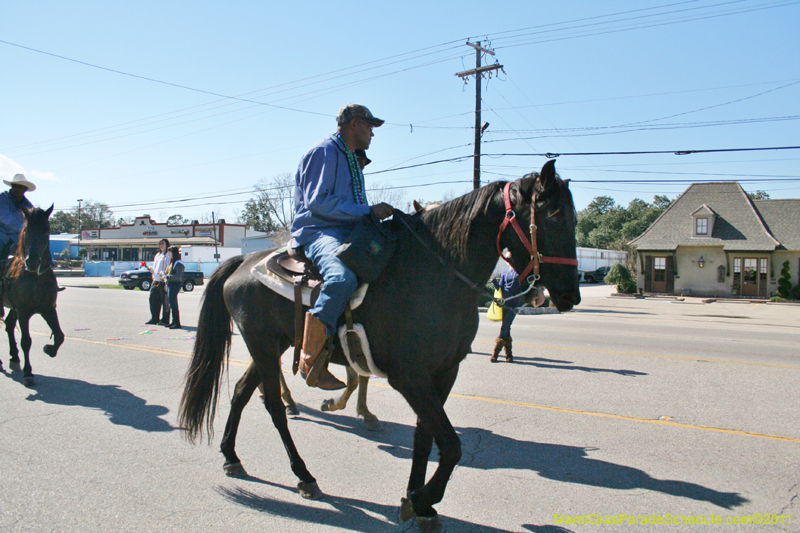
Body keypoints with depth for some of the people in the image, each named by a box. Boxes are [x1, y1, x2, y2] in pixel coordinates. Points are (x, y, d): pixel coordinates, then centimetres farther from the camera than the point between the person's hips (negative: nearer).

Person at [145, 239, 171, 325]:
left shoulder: (167, 256, -7)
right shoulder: (157, 255, 20)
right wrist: (150, 269, 4)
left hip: (163, 282, -8)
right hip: (155, 281, 9)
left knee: (165, 301, -2)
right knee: (153, 299, 11)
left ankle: (165, 320, 5)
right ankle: (154, 318, 22)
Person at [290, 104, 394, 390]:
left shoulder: (351, 158, 25)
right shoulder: (324, 152, -5)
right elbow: (318, 201, -16)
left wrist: (376, 214, 10)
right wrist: (368, 212, -17)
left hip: (351, 231, 10)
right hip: (319, 231, -10)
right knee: (342, 277, -38)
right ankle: (311, 361, -28)